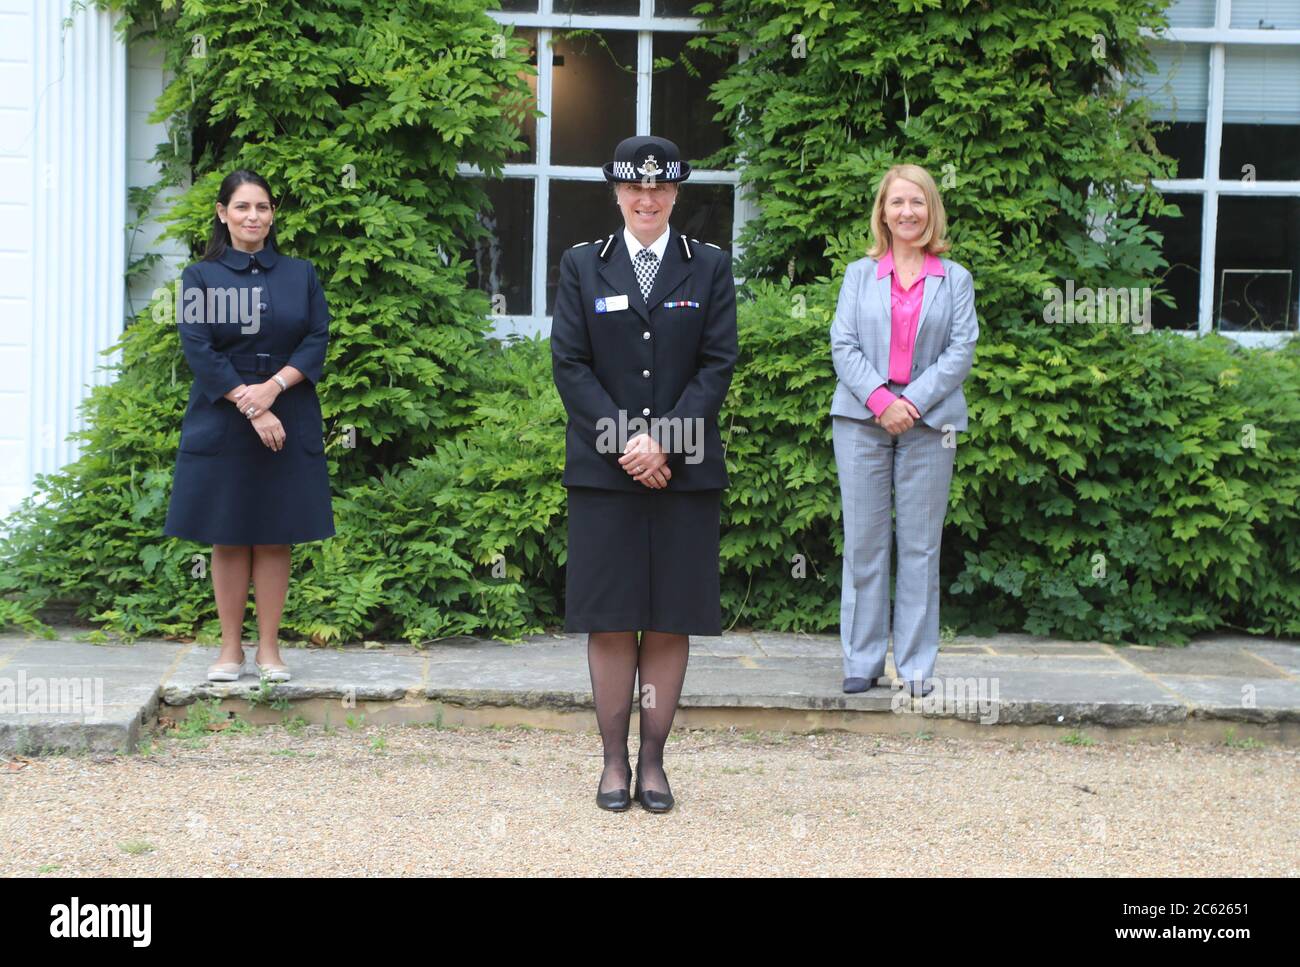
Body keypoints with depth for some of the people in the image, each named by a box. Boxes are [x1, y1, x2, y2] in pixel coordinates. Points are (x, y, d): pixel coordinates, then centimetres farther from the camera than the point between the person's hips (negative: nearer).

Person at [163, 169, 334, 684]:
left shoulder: (300, 275, 9)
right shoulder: (201, 277, 3)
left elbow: (317, 340, 1)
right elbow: (198, 350, -6)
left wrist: (273, 387, -15)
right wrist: (250, 407, -15)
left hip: (288, 423, 1)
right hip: (221, 424, -1)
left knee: (275, 538, 3)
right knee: (228, 539, 2)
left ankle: (269, 649, 10)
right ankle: (230, 648, 10)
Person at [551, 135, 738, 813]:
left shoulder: (710, 268, 7)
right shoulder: (582, 266, 8)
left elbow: (718, 364, 0)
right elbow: (569, 363, 1)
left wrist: (663, 443, -12)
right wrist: (623, 440, -12)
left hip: (684, 470, 0)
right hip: (602, 470, 0)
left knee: (670, 622, 2)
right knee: (610, 622, 2)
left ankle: (653, 761, 9)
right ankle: (614, 761, 9)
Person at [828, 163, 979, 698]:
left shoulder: (955, 279, 9)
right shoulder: (860, 274, 11)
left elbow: (962, 350, 1)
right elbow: (843, 345, 3)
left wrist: (913, 400, -11)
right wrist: (879, 399, -13)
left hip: (929, 422, 0)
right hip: (862, 418, 1)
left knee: (921, 545, 1)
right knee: (864, 543, 0)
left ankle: (916, 667, 6)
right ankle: (862, 662, 7)